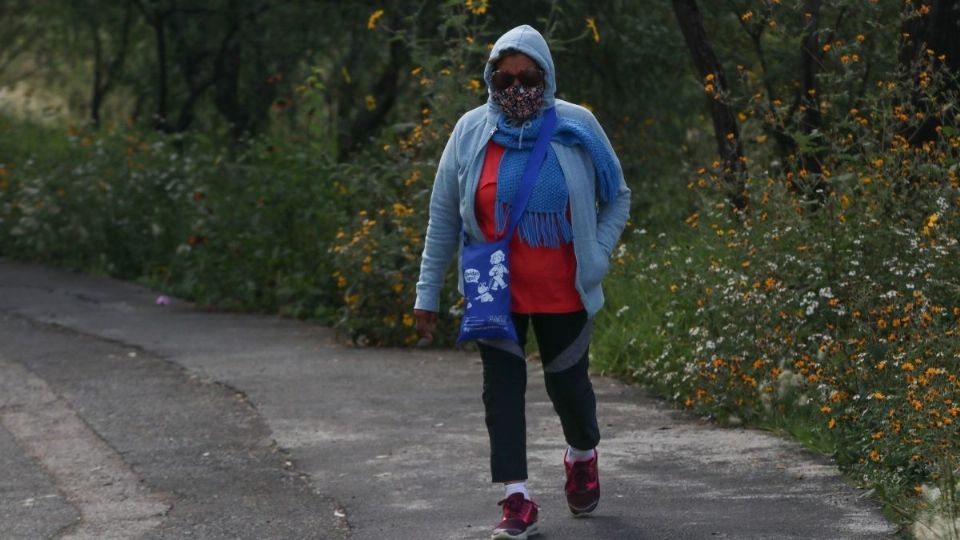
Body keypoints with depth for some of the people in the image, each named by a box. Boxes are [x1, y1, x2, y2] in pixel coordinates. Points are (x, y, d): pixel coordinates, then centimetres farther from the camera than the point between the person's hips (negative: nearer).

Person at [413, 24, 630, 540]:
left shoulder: (577, 128, -6)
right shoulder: (471, 131, -4)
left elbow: (617, 198, 7)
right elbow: (442, 218, 3)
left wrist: (597, 257, -5)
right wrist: (427, 293, 2)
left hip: (563, 293, -1)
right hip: (496, 292, 1)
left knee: (568, 382, 8)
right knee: (502, 387, -3)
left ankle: (582, 455, 40)